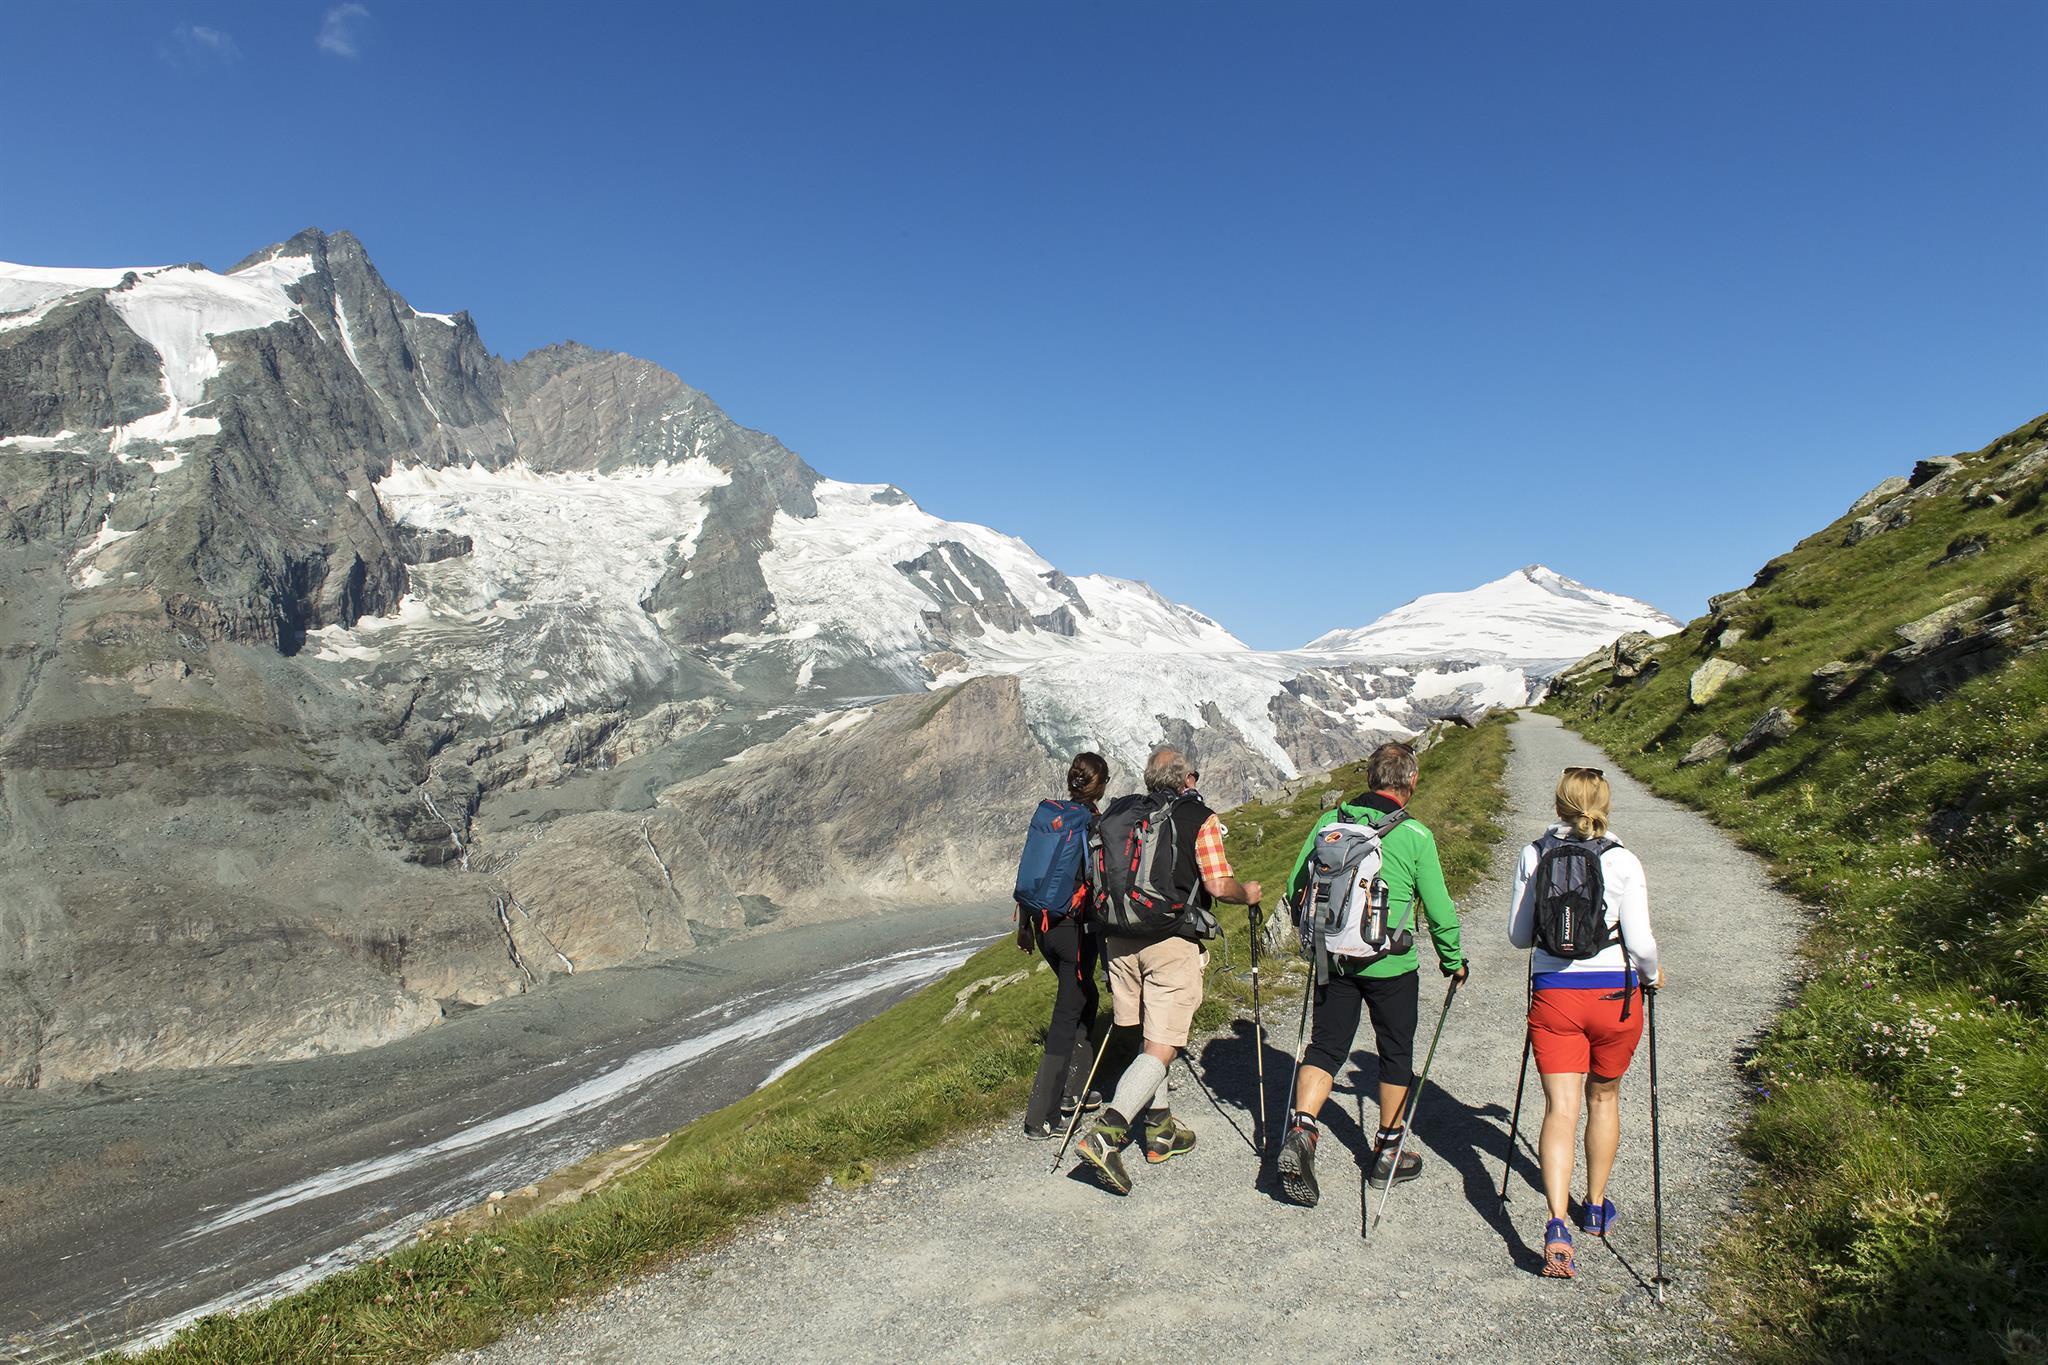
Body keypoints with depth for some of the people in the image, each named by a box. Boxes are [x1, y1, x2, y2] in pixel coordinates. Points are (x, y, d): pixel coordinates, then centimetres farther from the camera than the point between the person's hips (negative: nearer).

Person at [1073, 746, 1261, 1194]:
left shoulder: (1119, 813, 8)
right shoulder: (1201, 819, -5)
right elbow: (1219, 885, -10)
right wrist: (1247, 893, 11)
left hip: (1121, 939, 6)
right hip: (1173, 943, -5)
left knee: (1148, 1038, 20)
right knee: (1161, 1049, -3)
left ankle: (1160, 1131, 27)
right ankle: (1106, 1134, -15)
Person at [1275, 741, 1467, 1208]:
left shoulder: (1329, 822, -1)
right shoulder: (1415, 835, -10)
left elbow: (1296, 886, 4)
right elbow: (1438, 908, -5)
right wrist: (1453, 961, 12)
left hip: (1334, 958, 3)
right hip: (1391, 963, -2)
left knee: (1325, 1046, 10)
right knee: (1395, 1052, 15)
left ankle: (1300, 1130, -9)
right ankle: (1387, 1152, 27)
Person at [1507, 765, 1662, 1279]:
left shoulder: (1533, 856, -3)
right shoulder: (1623, 862, -9)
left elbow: (1518, 935, 3)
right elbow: (1641, 943, -9)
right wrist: (1653, 974, 12)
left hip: (1552, 995, 0)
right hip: (1614, 994, 0)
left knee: (1560, 1107, 0)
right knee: (1604, 1097, 21)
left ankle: (1557, 1227, -16)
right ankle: (1595, 1207, 36)